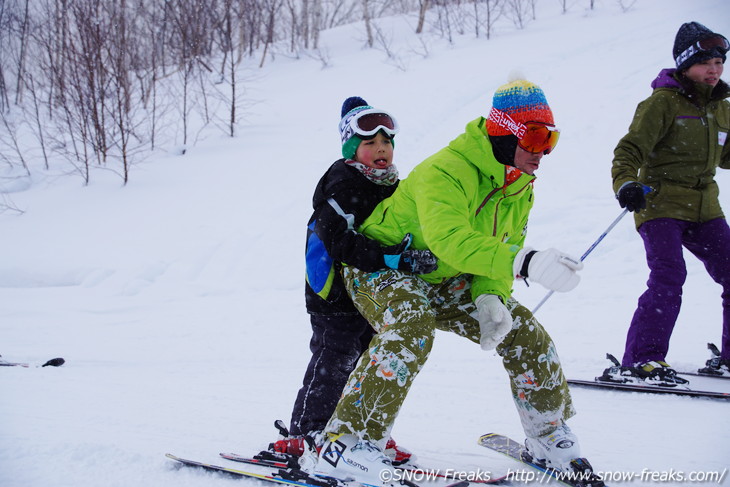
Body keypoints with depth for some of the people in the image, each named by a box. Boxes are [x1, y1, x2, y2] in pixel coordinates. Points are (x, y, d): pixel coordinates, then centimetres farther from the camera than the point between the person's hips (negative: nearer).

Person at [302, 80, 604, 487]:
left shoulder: (520, 188, -2)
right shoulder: (446, 172, -31)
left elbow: (501, 250, -3)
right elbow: (449, 239, -46)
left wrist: (491, 297, -25)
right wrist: (525, 263, -56)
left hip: (443, 282, 8)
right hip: (382, 266, -7)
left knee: (524, 332, -2)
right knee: (412, 329, -37)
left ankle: (550, 439, 17)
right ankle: (345, 445, -37)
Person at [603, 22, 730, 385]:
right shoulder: (663, 102, -6)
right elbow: (630, 149, -13)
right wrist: (626, 184, -31)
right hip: (661, 205, -7)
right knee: (668, 277, -21)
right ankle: (641, 361, -18)